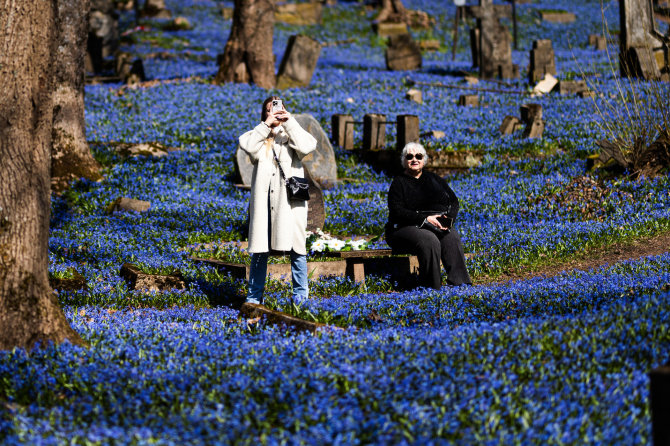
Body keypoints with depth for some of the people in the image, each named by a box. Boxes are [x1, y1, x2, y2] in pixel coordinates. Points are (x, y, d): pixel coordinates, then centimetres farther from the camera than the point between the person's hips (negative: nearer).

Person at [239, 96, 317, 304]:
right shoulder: (259, 135, 15)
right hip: (263, 198, 1)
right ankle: (254, 296, 8)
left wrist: (289, 122, -5)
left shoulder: (291, 134, 12)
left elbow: (307, 146, -8)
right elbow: (248, 146, -7)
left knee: (296, 247, -4)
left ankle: (301, 293, 4)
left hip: (290, 197, -1)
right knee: (259, 249, 2)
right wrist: (266, 125, -5)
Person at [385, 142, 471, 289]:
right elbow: (397, 212, -11)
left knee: (451, 236, -30)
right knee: (429, 240, -36)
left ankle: (459, 282, -39)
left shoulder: (434, 179, 18)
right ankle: (432, 287, -37)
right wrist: (425, 219, -20)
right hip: (406, 228, -4)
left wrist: (449, 218, -10)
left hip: (438, 226, 4)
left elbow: (453, 200, 13)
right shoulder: (399, 183, 3)